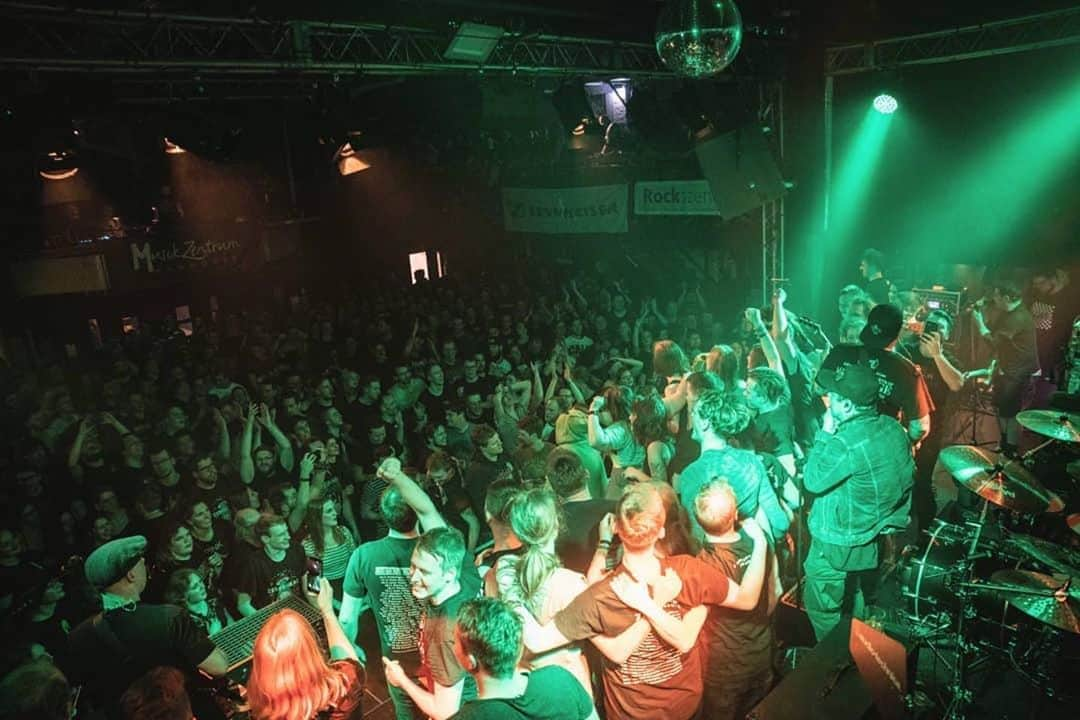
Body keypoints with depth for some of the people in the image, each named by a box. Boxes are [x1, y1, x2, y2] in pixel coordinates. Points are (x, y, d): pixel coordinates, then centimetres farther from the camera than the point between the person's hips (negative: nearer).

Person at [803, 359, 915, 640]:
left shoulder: (845, 444, -33)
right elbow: (905, 479, 5)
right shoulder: (894, 428, -7)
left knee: (822, 609, 12)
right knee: (855, 604, 28)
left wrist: (826, 433, -16)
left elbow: (812, 481, -19)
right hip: (876, 538, 8)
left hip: (838, 546, -8)